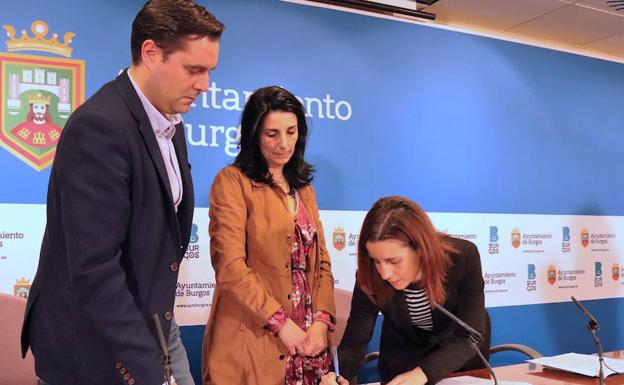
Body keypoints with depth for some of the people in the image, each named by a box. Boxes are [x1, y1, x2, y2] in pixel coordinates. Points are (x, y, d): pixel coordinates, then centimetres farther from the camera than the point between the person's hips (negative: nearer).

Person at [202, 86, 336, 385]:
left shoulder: (303, 188, 14)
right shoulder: (232, 181, -6)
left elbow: (321, 260, 10)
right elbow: (230, 267, -14)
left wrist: (321, 318, -5)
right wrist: (281, 323, -15)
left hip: (307, 341, 6)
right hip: (253, 341, -5)